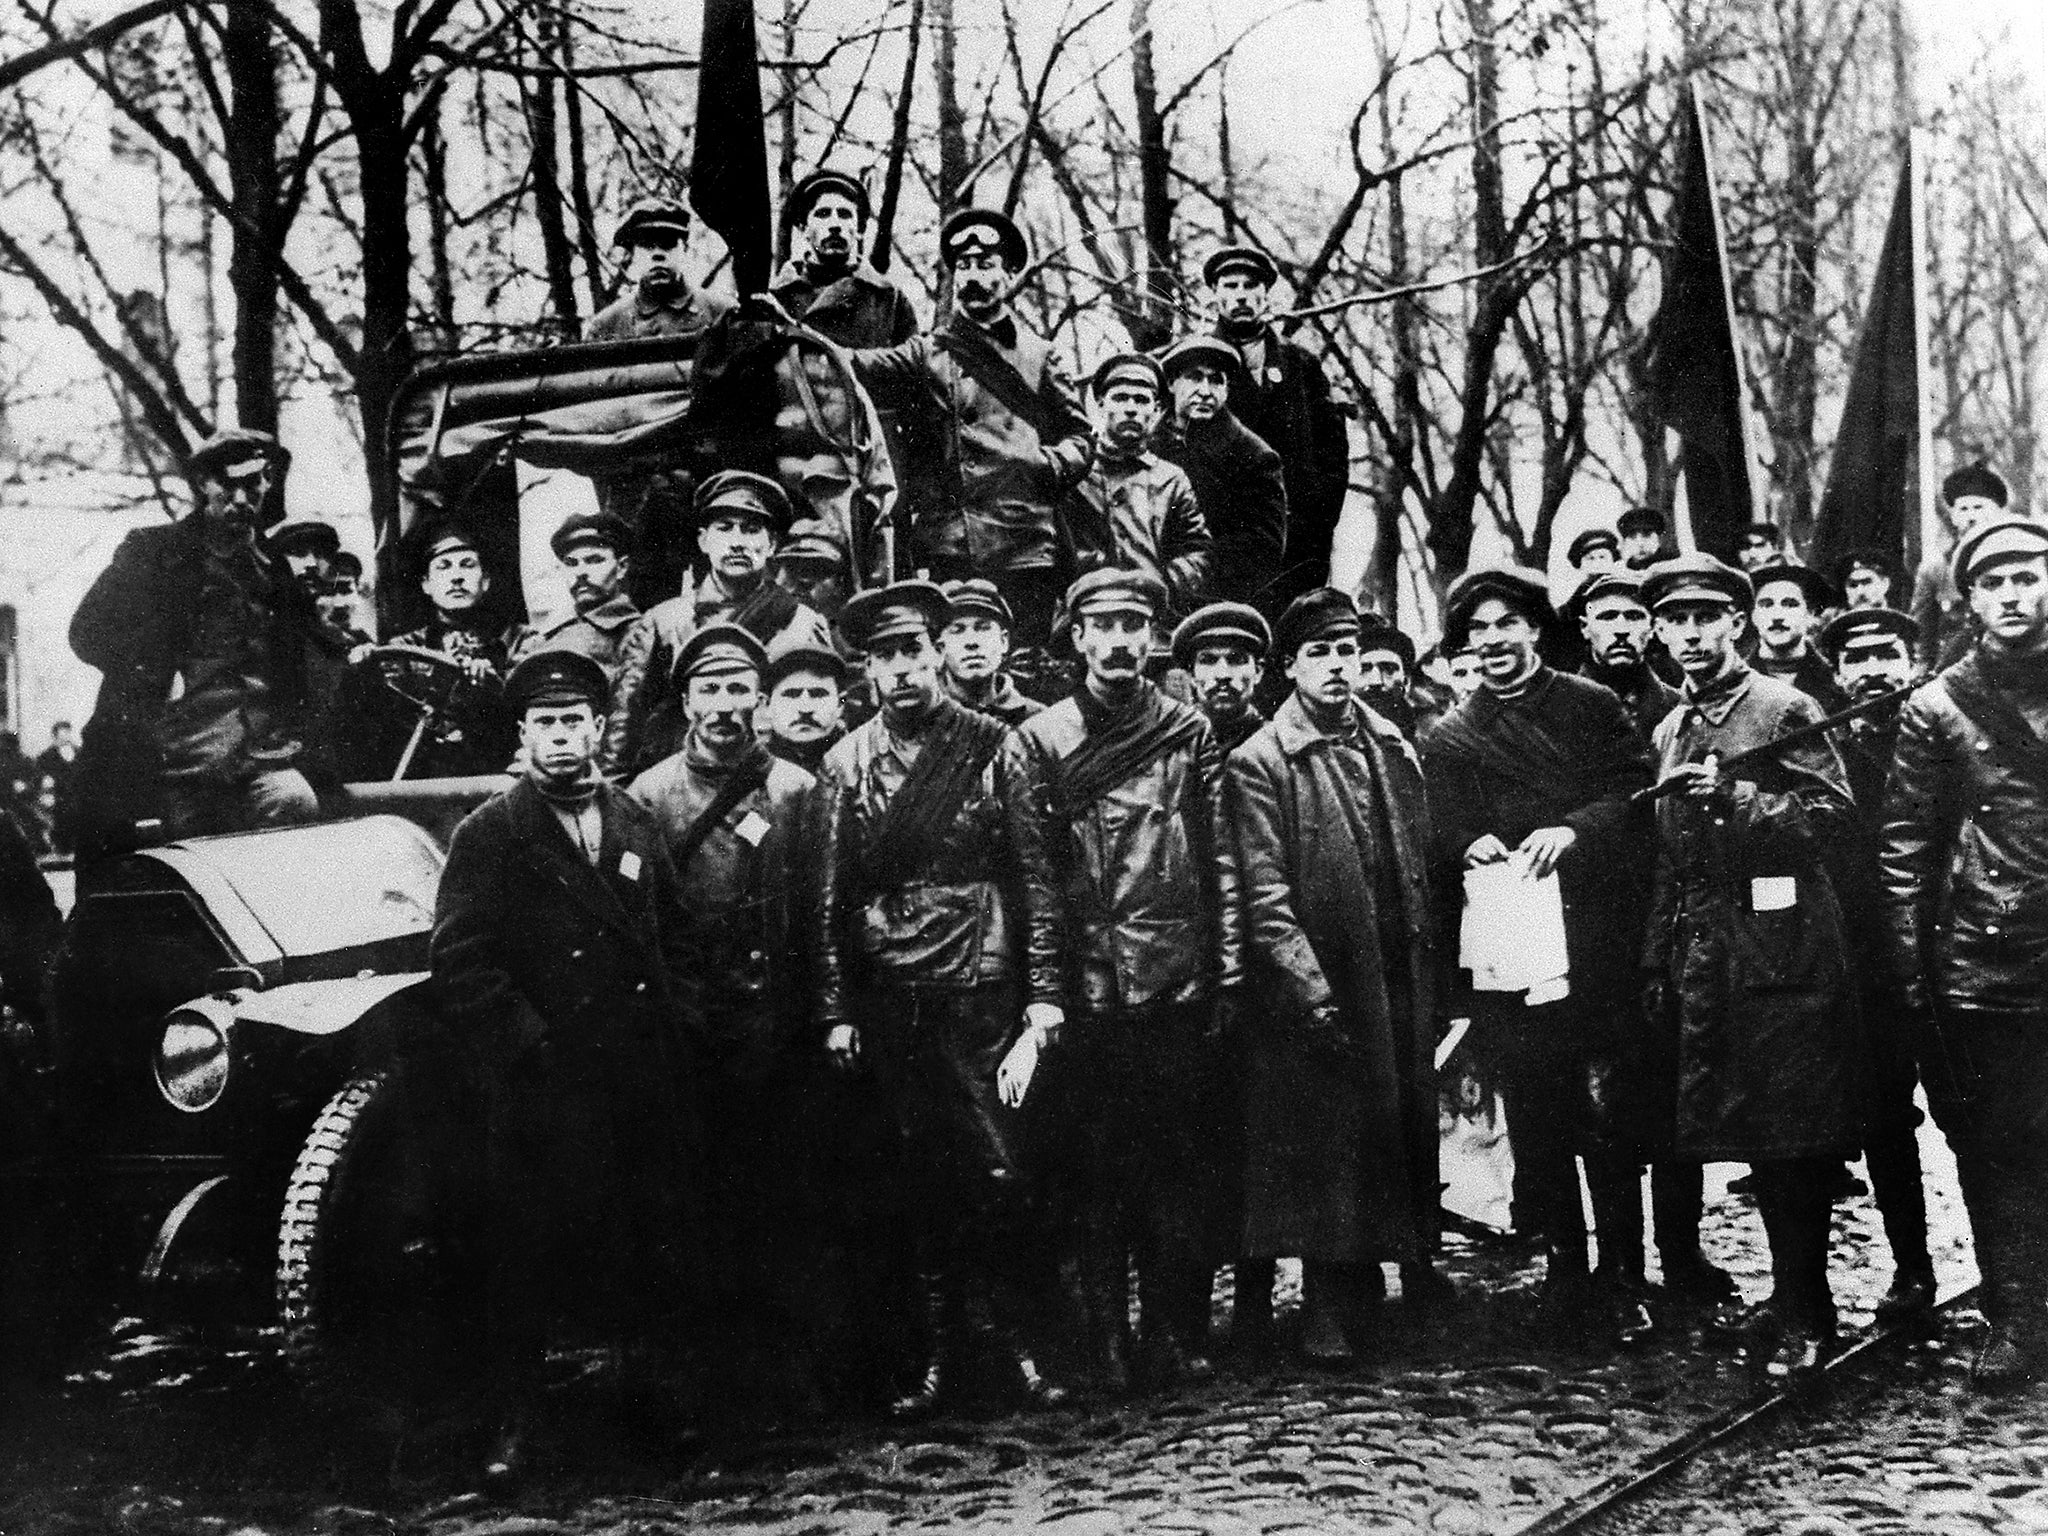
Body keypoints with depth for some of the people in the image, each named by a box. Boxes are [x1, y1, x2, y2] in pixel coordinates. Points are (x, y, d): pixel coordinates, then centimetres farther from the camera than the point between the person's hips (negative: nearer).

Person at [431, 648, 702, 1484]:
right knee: (529, 1257, -1)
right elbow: (460, 964, -8)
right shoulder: (487, 836, -1)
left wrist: (674, 1026, 7)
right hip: (542, 1090, -4)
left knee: (658, 1244, 6)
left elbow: (677, 938, 19)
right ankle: (512, 1423, 9)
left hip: (647, 1083, 4)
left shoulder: (639, 826, 14)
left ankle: (652, 1389, 21)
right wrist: (532, 1047, -12)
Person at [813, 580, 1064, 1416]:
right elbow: (833, 898, 9)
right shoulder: (845, 765, 9)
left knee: (997, 1173, -6)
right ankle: (945, 1353, 15)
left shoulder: (990, 746, 2)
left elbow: (1032, 875, 1)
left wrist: (1042, 993, -4)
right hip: (888, 1002, 2)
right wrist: (836, 1010, 4)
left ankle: (1005, 1341, 10)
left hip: (980, 992, -2)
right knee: (925, 1181, 6)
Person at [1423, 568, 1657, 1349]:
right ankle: (1563, 1268, 15)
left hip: (1597, 940, -2)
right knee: (1536, 1117, 3)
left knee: (1607, 1114, -7)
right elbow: (1441, 837, 8)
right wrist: (1469, 847, -14)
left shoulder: (1593, 707, 10)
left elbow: (1636, 793, 0)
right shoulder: (1446, 740, 14)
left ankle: (1621, 1282, 2)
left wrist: (1572, 830, -16)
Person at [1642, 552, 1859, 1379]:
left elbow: (1837, 814, -12)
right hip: (1707, 959, 7)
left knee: (1795, 1138, -4)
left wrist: (1734, 796, -20)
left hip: (1782, 950, -7)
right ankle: (1792, 1299, 21)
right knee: (1758, 1137, 11)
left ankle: (1806, 1317, 3)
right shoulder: (1671, 730, 17)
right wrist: (1658, 968, 17)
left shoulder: (1785, 708, -4)